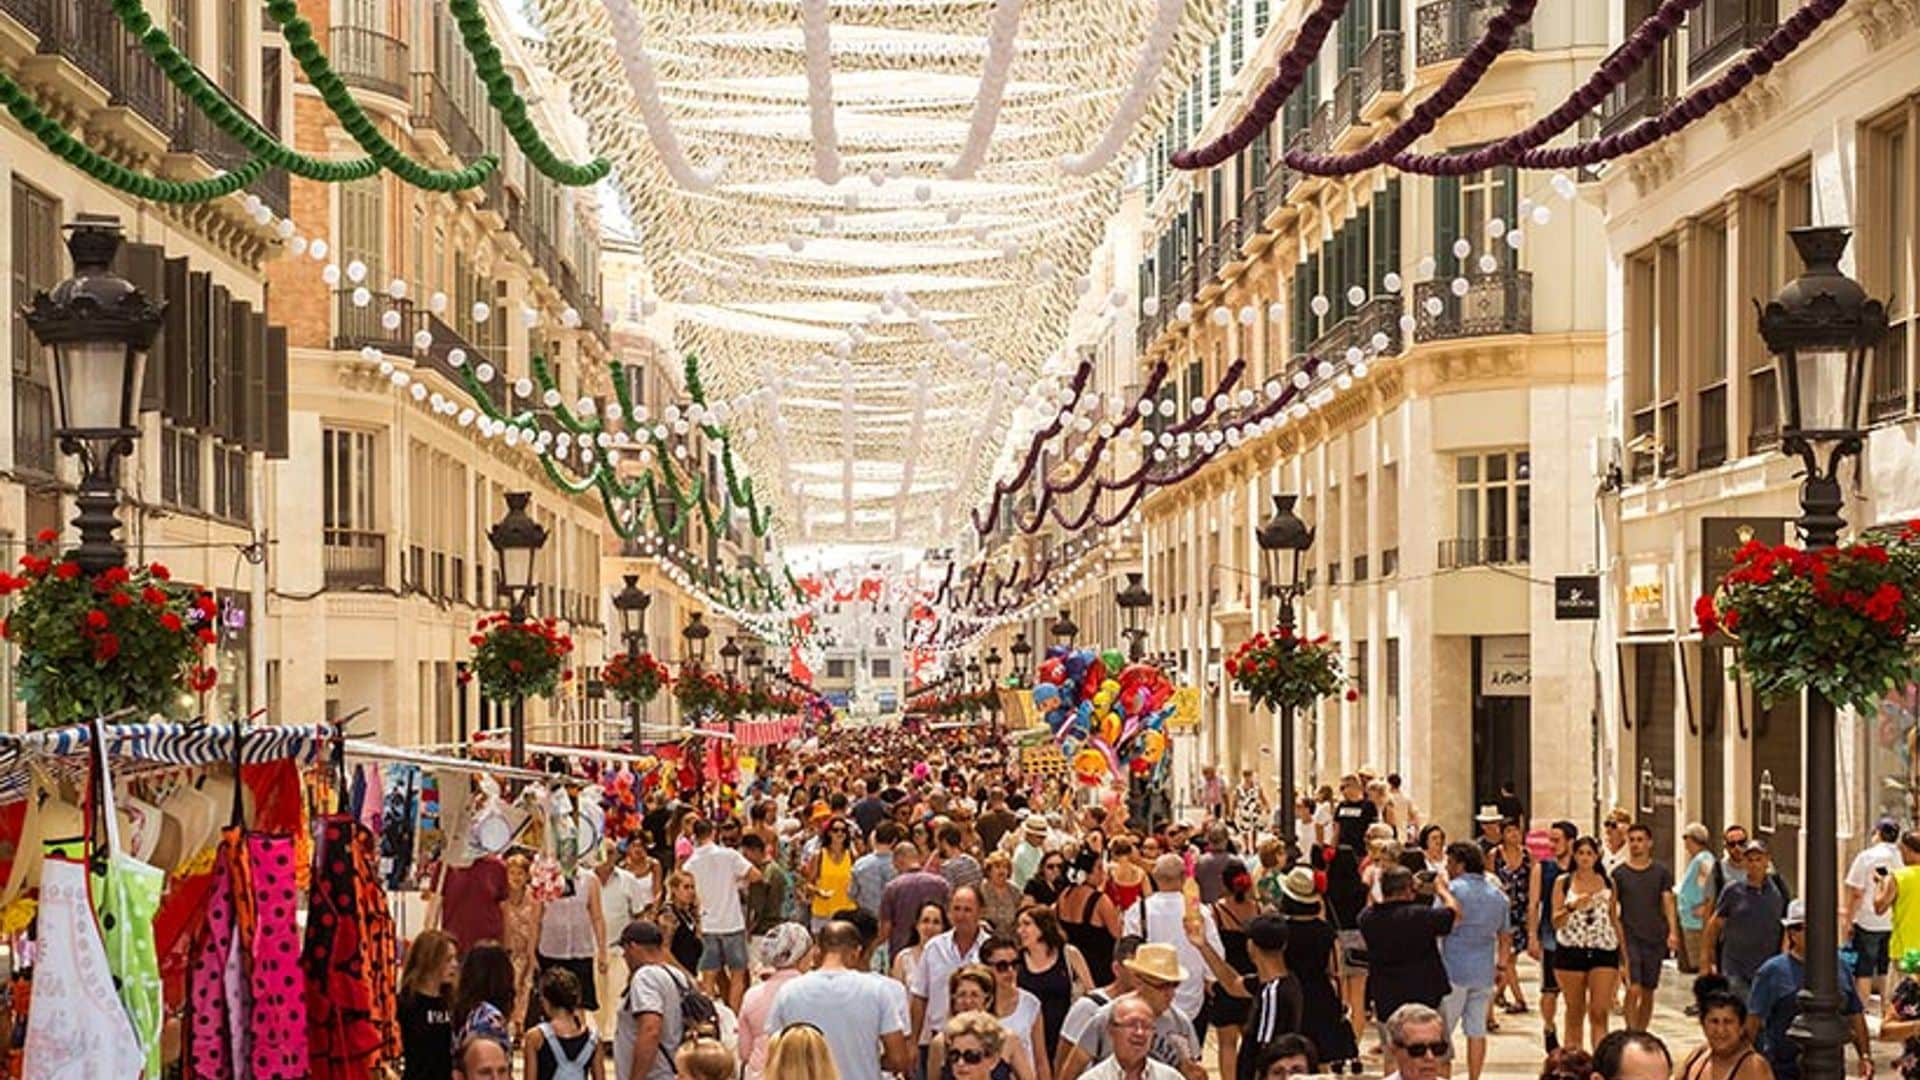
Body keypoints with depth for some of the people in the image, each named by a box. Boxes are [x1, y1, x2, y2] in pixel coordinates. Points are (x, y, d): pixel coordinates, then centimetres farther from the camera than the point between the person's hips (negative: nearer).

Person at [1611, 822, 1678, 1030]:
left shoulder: (1661, 871, 6)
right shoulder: (1619, 873, 3)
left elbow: (1668, 902, 2)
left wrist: (1673, 931, -10)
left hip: (1655, 938, 2)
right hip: (1630, 938, -2)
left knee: (1648, 992, 8)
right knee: (1634, 989, -14)